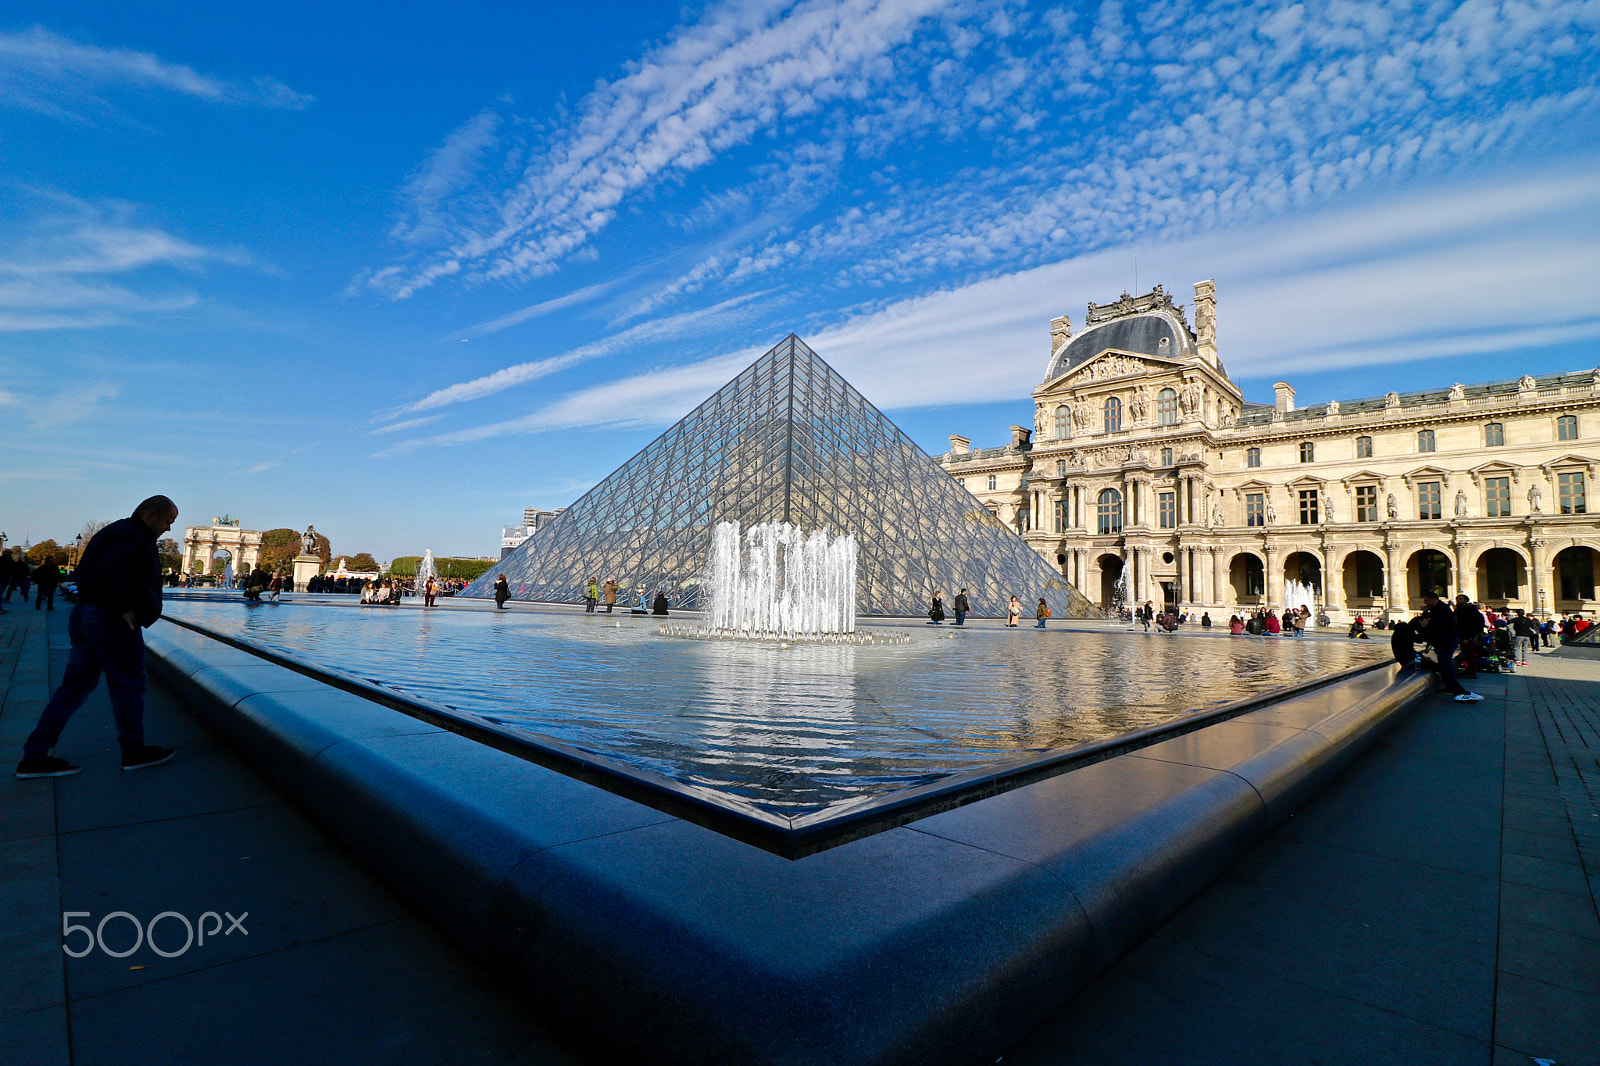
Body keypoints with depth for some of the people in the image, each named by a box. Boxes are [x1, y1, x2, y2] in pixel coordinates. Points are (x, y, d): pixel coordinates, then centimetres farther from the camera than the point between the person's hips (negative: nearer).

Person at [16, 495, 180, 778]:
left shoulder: (117, 532, 19)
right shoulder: (131, 537, -14)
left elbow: (87, 571, 25)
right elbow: (108, 571, -29)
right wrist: (125, 608, -22)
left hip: (84, 614, 10)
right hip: (111, 620, -10)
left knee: (75, 686, 11)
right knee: (128, 684, 0)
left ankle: (34, 756, 12)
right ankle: (133, 752, 9)